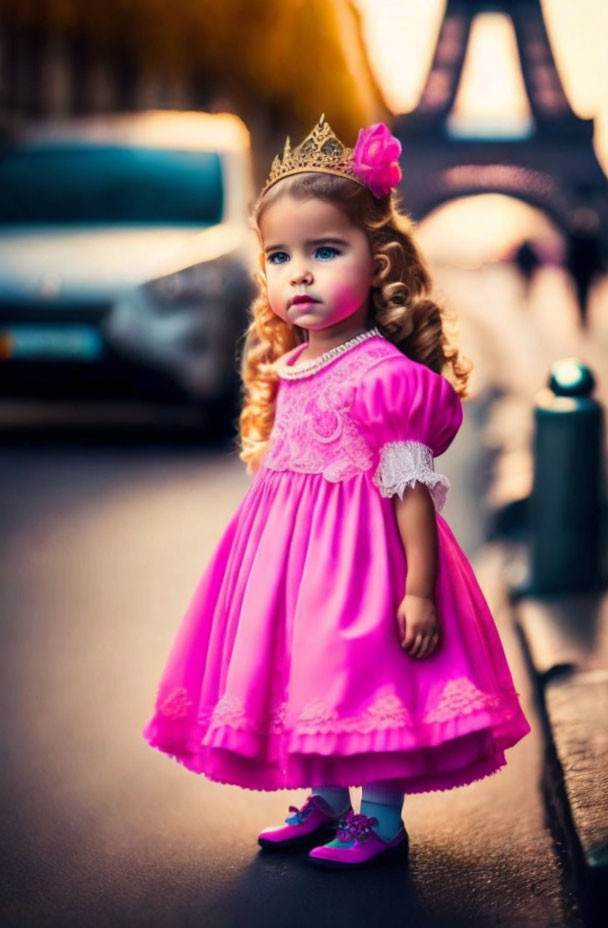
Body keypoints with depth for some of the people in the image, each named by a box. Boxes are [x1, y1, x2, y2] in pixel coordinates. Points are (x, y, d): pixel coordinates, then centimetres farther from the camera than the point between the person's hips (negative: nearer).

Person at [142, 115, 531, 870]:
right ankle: (326, 806, 33)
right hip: (290, 551, 8)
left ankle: (382, 823, 18)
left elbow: (410, 490, -19)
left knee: (366, 680, 1)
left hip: (360, 554, -8)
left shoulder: (388, 377, -19)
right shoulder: (287, 368, 5)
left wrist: (419, 591, -20)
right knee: (307, 676, 17)